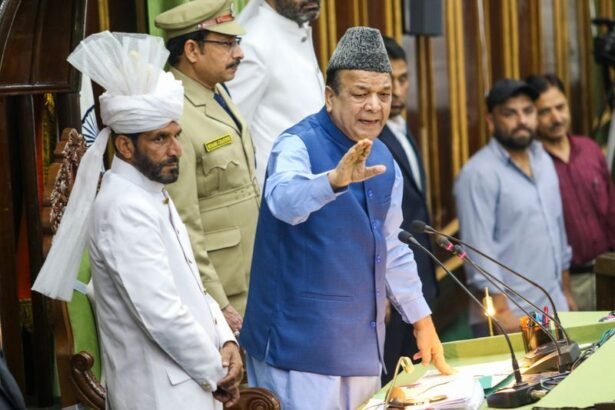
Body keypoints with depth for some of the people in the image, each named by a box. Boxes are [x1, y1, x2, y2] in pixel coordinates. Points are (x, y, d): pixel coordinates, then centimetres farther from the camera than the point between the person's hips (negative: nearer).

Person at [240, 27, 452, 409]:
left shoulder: (384, 161, 10)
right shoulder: (299, 145, -12)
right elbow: (283, 200, -35)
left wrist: (422, 320, 17)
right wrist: (335, 180, -53)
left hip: (363, 344, 7)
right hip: (302, 345, -7)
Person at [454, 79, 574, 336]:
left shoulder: (543, 160, 11)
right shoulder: (479, 174, -13)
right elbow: (479, 249, -17)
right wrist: (500, 310, -20)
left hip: (553, 309, 7)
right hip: (511, 315, -7)